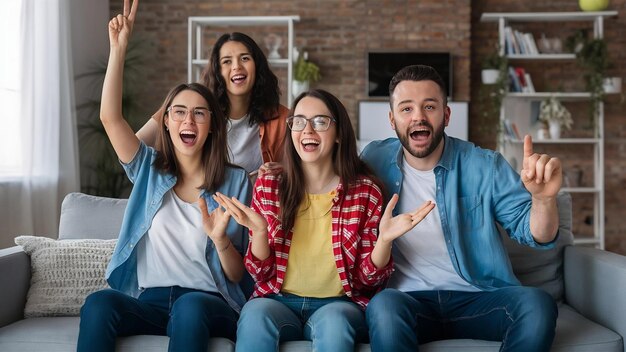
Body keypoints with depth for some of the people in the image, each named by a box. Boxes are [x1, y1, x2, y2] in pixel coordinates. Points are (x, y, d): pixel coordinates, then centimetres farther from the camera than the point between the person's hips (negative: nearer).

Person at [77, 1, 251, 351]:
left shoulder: (235, 181, 5)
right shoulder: (149, 170, 11)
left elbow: (237, 274, 5)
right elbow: (110, 116, -4)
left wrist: (221, 239, -16)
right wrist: (119, 47, -7)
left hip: (208, 304, -2)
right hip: (150, 300, 2)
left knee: (189, 307, -39)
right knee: (99, 303, -31)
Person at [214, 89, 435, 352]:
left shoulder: (365, 191, -1)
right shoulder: (267, 187, 2)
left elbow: (367, 278, 1)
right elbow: (261, 273, 3)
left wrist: (385, 239, -19)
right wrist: (259, 231, -17)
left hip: (339, 303, 0)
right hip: (280, 300, 1)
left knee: (334, 320, -34)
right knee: (255, 312, -32)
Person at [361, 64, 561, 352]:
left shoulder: (484, 166, 1)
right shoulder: (375, 160, 4)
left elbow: (532, 232, -2)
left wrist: (543, 198, -24)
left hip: (476, 298, 2)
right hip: (408, 298, -1)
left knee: (537, 304, -27)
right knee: (384, 306, -36)